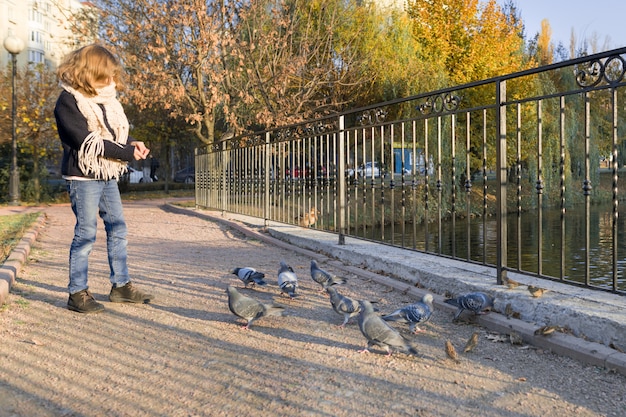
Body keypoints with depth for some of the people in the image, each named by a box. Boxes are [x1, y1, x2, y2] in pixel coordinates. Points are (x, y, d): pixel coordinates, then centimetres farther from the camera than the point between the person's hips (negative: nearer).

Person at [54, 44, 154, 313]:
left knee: (118, 230, 10)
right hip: (83, 177, -8)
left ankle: (121, 286, 21)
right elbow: (87, 142, -21)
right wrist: (127, 153, -18)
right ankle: (77, 293, 9)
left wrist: (131, 143, -4)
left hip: (107, 176, 8)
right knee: (85, 234, -3)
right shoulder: (68, 102, -13)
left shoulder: (105, 98, 11)